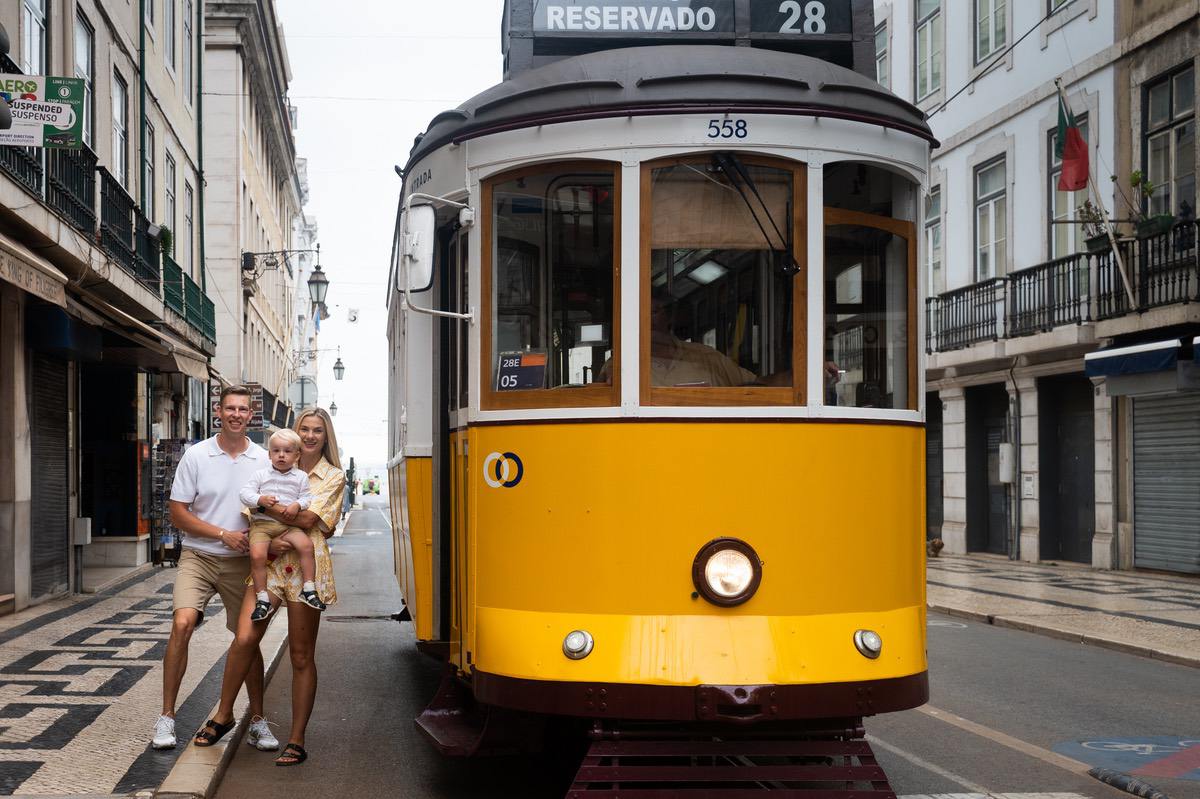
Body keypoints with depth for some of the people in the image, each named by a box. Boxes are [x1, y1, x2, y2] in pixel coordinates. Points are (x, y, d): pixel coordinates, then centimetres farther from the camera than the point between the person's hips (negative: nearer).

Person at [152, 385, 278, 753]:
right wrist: (224, 534, -13)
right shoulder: (196, 456, -3)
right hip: (199, 557, -2)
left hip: (242, 561, 2)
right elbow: (178, 513, -3)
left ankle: (257, 719, 18)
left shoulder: (263, 460, 1)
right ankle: (166, 716, -10)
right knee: (182, 623, -20)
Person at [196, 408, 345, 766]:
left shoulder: (334, 477, 6)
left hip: (306, 565, -2)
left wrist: (267, 504, -5)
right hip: (269, 562, 2)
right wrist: (267, 540, -7)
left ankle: (296, 741, 8)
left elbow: (307, 518, -8)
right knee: (244, 638, -13)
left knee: (301, 656, 2)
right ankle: (223, 716, 7)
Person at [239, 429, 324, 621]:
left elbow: (307, 498, 8)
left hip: (288, 524, 1)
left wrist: (297, 506, -13)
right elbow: (246, 493, 4)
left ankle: (308, 590, -15)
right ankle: (262, 599, -15)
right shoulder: (261, 474, 10)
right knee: (257, 555, -24)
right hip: (262, 523, -1)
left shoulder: (300, 477, 12)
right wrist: (260, 500, -15)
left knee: (306, 545, -25)